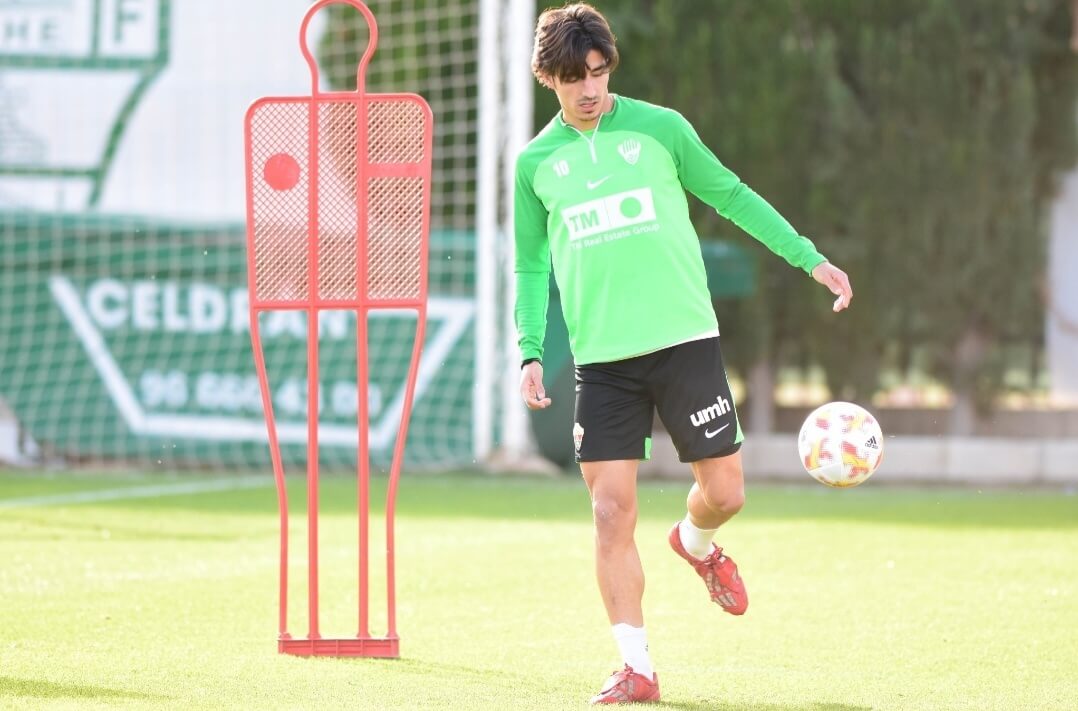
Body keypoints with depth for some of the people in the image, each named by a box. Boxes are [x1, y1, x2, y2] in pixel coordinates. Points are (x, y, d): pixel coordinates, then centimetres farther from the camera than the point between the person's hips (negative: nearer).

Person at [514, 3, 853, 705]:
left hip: (685, 339, 0)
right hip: (601, 358, 1)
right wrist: (530, 351, 4)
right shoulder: (536, 162, 7)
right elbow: (531, 265, 16)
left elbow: (730, 195, 12)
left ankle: (697, 543, 37)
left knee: (724, 492, -1)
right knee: (612, 511, -7)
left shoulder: (657, 128, 3)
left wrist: (809, 257, 9)